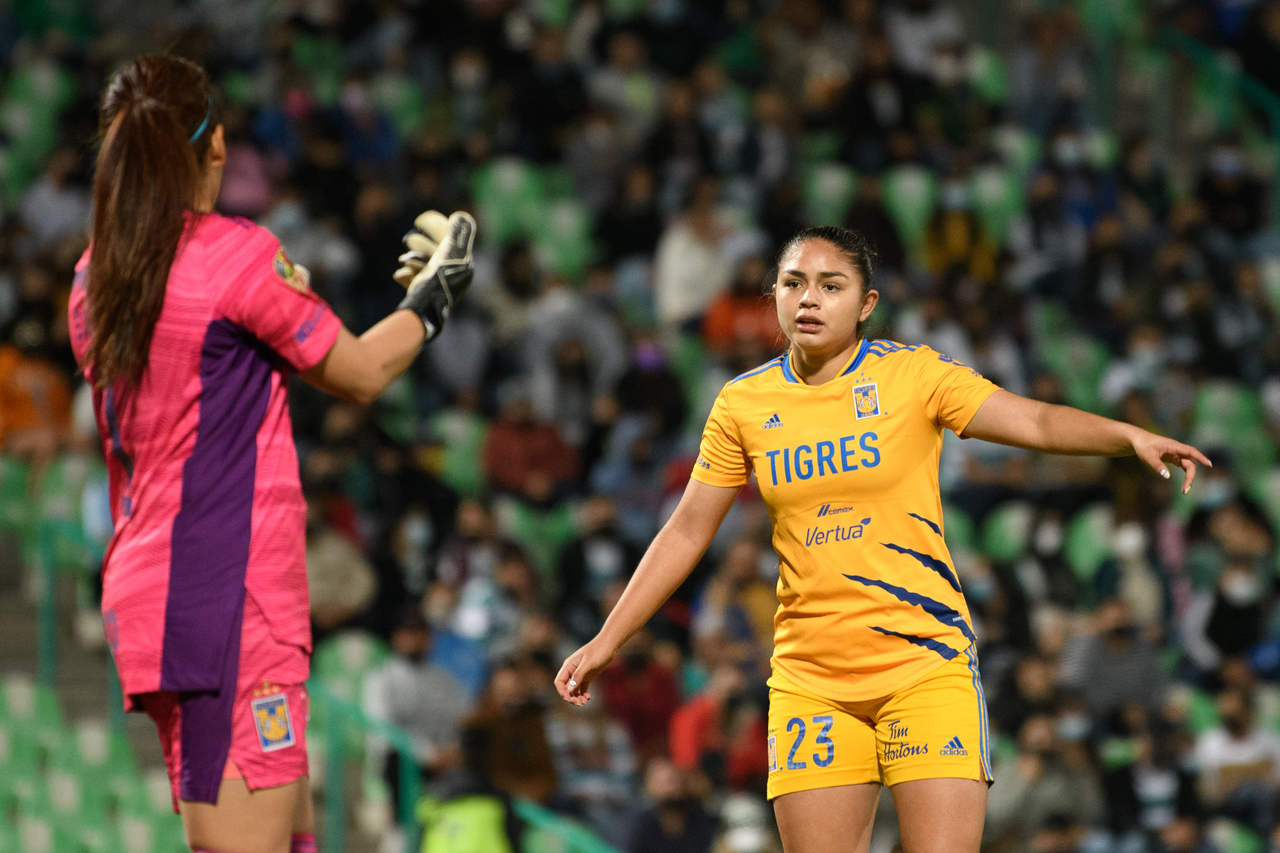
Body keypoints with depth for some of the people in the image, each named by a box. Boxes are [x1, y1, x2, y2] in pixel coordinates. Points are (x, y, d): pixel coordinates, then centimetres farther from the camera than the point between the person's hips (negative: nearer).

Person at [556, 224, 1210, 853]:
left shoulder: (914, 374, -3)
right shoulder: (744, 404, 5)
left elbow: (1038, 423, -13)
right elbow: (687, 531, 13)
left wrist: (1132, 437, -30)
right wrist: (607, 641, 12)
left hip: (926, 664, -2)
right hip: (808, 681, 3)